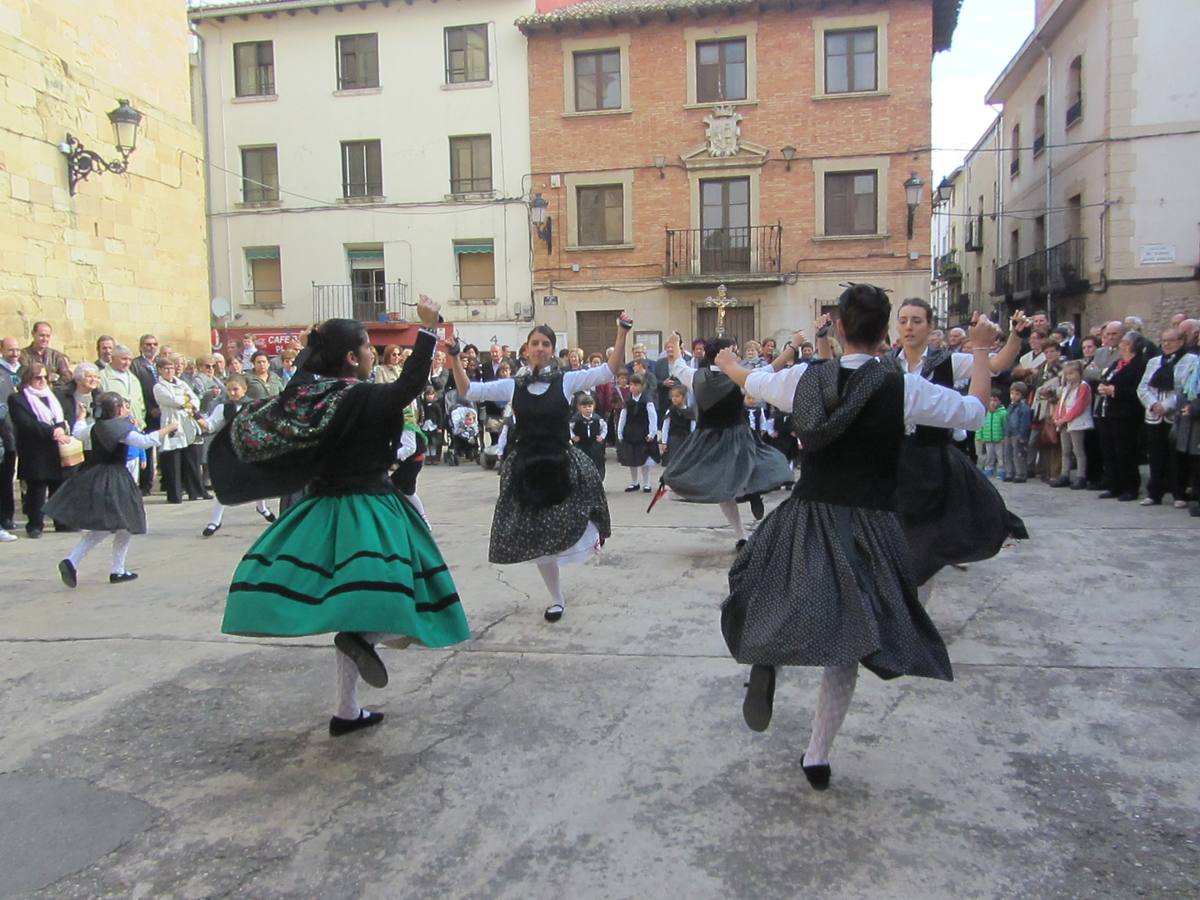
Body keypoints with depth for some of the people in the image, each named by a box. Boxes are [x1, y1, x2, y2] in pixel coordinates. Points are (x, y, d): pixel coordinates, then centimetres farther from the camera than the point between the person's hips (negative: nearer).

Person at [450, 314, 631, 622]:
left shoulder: (566, 381, -3)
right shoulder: (512, 386, 2)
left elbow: (609, 371, -11)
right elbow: (468, 391, 0)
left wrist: (621, 335, -22)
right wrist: (455, 358, -12)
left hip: (561, 466, -2)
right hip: (526, 468, 2)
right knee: (537, 537, 11)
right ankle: (556, 598, 30)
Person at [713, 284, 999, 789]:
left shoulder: (805, 378, -2)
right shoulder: (904, 388, -10)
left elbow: (751, 381, 18)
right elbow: (975, 411, 4)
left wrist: (729, 363, 41)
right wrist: (981, 348, 19)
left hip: (806, 521, 2)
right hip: (870, 532, -1)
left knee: (783, 614, 23)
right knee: (848, 644, 11)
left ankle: (765, 655, -10)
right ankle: (817, 756, 19)